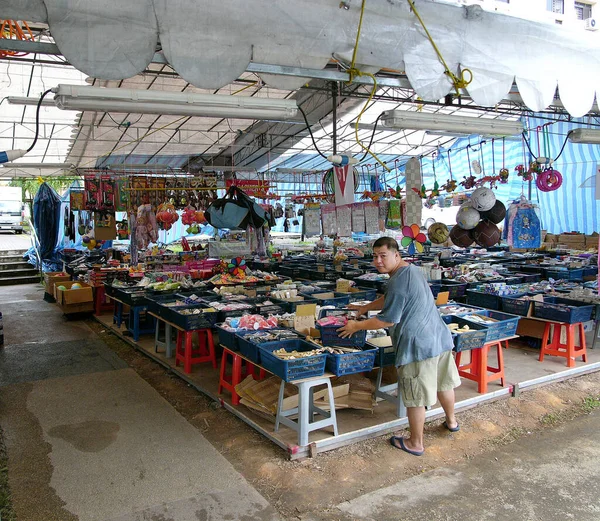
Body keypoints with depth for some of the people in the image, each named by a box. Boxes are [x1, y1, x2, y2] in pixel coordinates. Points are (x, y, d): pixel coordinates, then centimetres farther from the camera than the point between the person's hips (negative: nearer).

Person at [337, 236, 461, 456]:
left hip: (417, 345, -10)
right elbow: (389, 299, 25)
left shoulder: (398, 281, -21)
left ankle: (415, 444, 18)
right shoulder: (411, 270, 12)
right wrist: (366, 307, 22)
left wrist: (357, 326, -8)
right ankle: (451, 421, 48)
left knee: (415, 397, 4)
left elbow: (388, 320, -18)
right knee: (443, 382, 27)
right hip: (440, 338, 10)